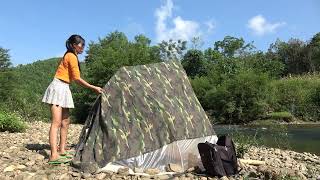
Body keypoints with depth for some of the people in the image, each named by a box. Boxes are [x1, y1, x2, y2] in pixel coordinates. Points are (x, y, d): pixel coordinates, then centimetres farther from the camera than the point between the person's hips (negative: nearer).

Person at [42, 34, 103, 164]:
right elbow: (77, 79, -14)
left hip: (63, 89, 10)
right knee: (56, 122, -15)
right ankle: (54, 155, -17)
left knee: (65, 122, 10)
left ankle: (62, 150, 15)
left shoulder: (69, 56, 19)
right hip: (58, 88, -10)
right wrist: (94, 88, -10)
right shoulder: (72, 56, -10)